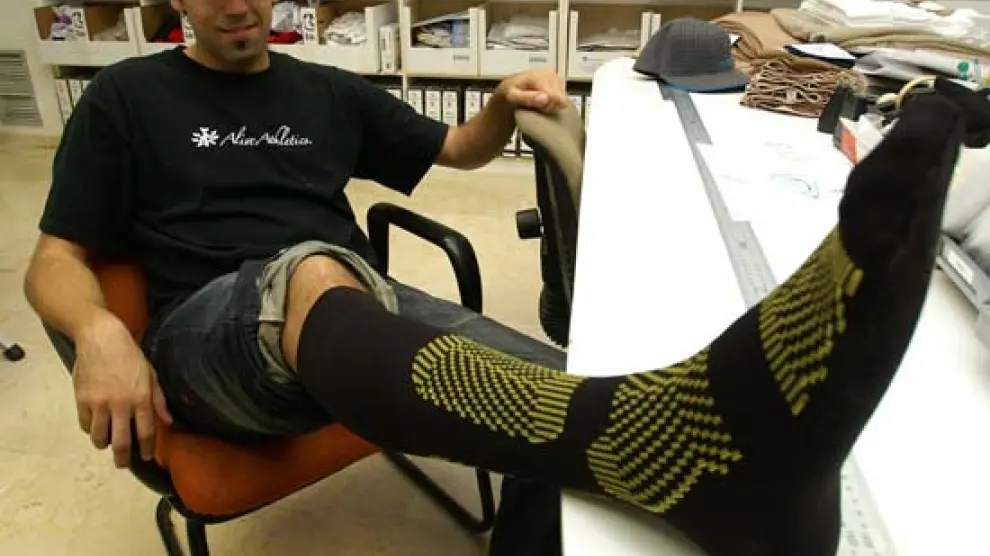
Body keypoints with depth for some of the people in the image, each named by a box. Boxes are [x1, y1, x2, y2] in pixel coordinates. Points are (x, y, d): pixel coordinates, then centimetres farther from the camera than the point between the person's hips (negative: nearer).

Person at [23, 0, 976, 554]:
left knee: (554, 394, -25)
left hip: (355, 308, 5)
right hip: (212, 334, -5)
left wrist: (504, 105, 3)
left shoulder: (326, 92, 20)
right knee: (314, 274, -43)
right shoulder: (127, 98, 11)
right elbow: (55, 260, 5)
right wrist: (101, 333, -19)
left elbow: (455, 148, 27)